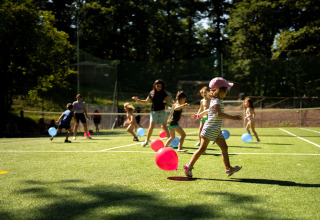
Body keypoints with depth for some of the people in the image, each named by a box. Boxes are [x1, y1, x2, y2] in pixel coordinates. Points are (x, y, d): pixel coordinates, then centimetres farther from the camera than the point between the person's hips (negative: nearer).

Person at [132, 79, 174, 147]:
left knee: (164, 126, -1)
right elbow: (146, 102, 15)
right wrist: (138, 100, 5)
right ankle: (147, 141, 5)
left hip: (161, 111, -1)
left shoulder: (163, 93, 1)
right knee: (151, 127, -6)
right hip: (153, 112, 1)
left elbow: (170, 101, -1)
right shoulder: (151, 93, 4)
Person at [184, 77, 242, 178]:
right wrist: (233, 117, -37)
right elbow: (219, 113, -34)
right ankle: (189, 166, 6)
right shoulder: (216, 101, -17)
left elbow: (209, 110, 30)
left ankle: (228, 168, 1)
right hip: (210, 129, -9)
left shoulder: (218, 101, 15)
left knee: (224, 147, 1)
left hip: (216, 130, 9)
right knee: (202, 148, -4)